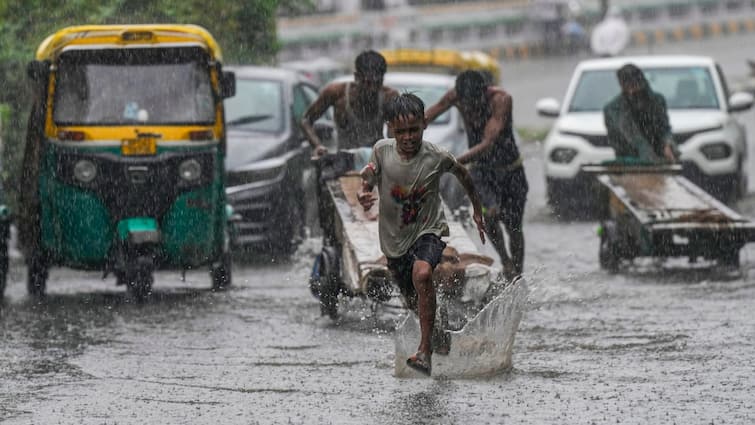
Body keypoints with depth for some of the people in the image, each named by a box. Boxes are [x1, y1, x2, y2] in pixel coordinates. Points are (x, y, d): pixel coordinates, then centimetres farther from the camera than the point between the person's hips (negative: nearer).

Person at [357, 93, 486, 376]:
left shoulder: (437, 158, -14)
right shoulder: (382, 151, -12)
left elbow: (462, 175, 6)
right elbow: (368, 182, 1)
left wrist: (477, 211, 16)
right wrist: (362, 196, -24)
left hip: (429, 230, -4)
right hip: (394, 237, 4)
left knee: (422, 273, -35)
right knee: (414, 303, 16)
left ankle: (425, 351, -34)